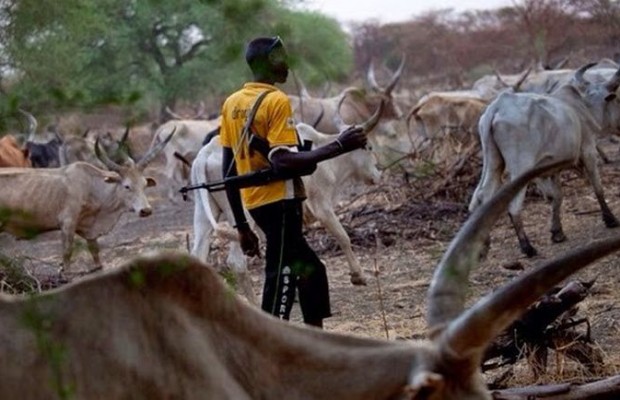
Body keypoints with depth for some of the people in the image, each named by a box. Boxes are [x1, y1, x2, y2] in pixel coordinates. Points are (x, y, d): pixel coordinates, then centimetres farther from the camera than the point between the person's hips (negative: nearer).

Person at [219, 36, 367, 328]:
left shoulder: (232, 104, 11)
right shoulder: (277, 101, -12)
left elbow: (228, 170, 12)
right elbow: (283, 162, -23)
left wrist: (241, 226, 17)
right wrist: (338, 146, -21)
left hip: (254, 203, 9)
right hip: (280, 202, -9)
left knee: (311, 271, 21)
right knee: (280, 284, -7)